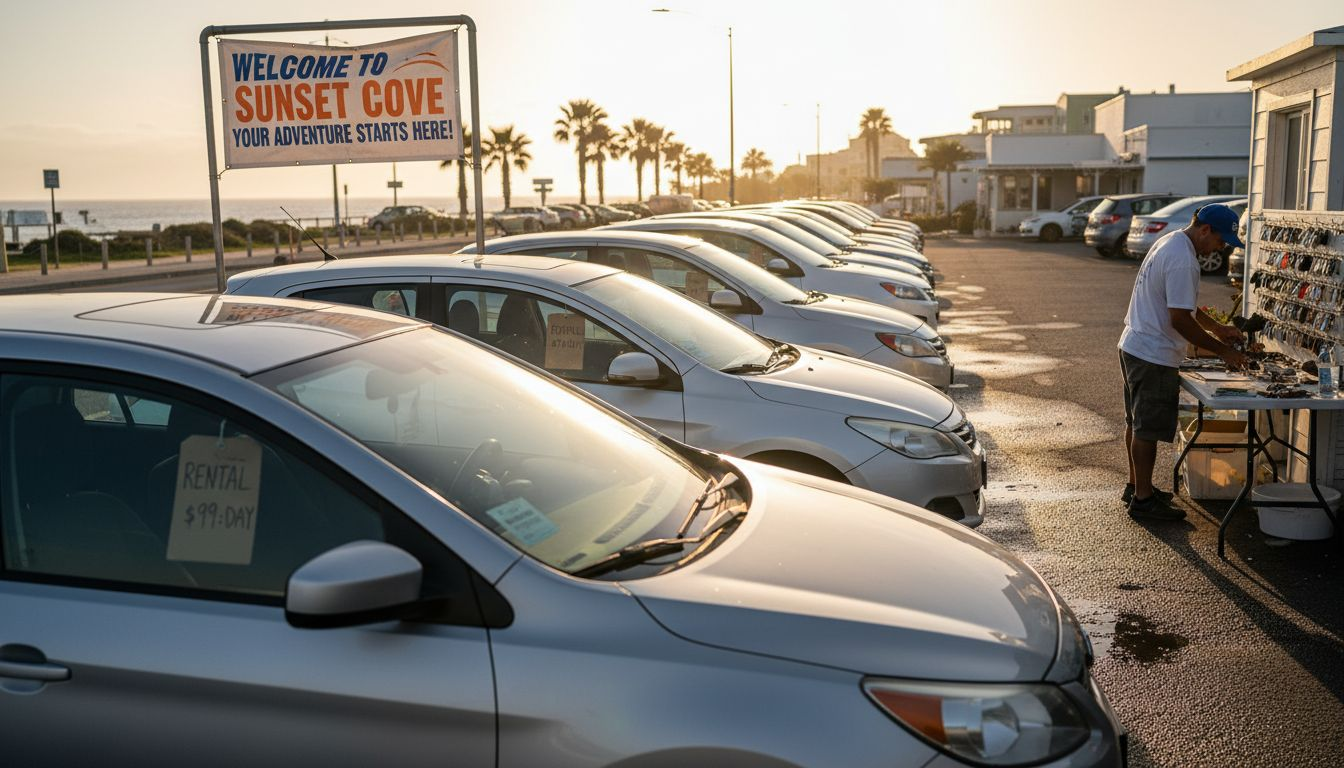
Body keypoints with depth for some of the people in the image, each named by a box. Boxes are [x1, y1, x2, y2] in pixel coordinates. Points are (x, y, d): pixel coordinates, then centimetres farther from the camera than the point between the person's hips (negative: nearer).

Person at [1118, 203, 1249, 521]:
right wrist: (1223, 351, -15)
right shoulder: (1183, 261, -22)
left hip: (1133, 348, 11)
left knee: (1137, 423, 19)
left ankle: (1136, 485, 31)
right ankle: (1143, 499, 8)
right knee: (1148, 429, -1)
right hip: (1154, 357, -11)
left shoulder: (1170, 242, 11)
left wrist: (1217, 328, 18)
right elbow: (1180, 320, -24)